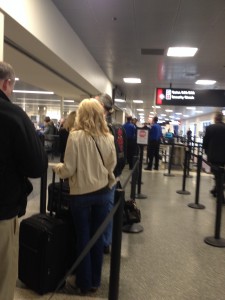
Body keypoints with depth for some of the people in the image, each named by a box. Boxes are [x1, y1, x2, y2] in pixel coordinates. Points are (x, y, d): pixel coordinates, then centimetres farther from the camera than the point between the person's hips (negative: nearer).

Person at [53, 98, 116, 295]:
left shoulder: (75, 136, -16)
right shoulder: (108, 137, -5)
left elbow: (69, 169, -14)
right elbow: (112, 165, 6)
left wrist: (57, 168, 7)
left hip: (81, 194, -3)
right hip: (103, 192, 4)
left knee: (83, 238, 11)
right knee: (98, 237, 15)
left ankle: (84, 283, 27)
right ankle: (95, 281, 30)